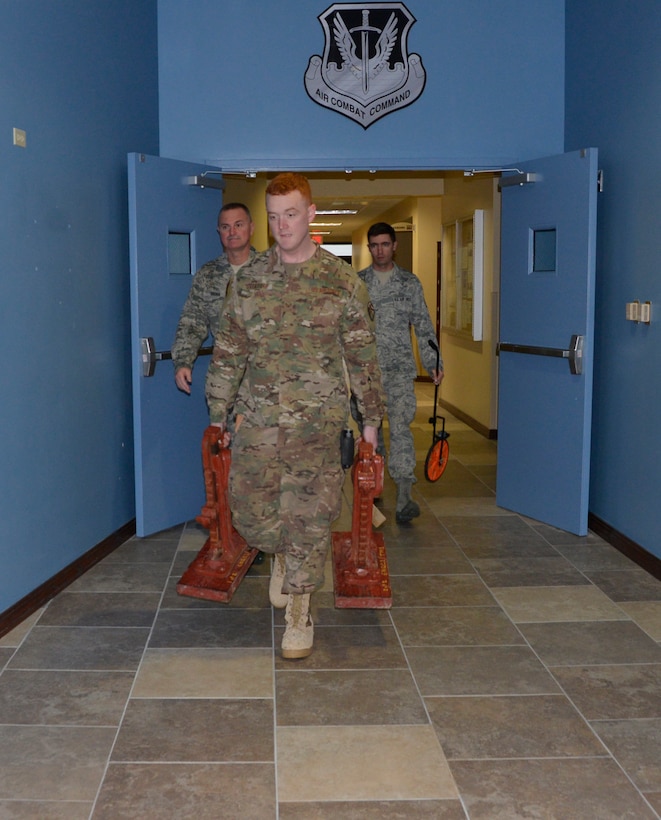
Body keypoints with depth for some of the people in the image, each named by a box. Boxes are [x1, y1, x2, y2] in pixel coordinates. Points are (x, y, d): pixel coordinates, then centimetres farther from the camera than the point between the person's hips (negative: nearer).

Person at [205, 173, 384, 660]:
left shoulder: (342, 280, 0)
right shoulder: (248, 280, 6)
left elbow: (362, 355, 4)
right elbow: (228, 352, 10)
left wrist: (371, 418, 4)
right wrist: (218, 415, 11)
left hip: (319, 420, -2)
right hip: (260, 419, 2)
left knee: (310, 515, 2)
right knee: (250, 509, 5)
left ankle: (299, 615, 17)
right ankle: (284, 556, 38)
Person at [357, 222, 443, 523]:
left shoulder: (410, 282, 7)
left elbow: (423, 326, 6)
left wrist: (433, 363, 0)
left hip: (399, 370, -2)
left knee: (401, 427, -11)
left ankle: (404, 496, -14)